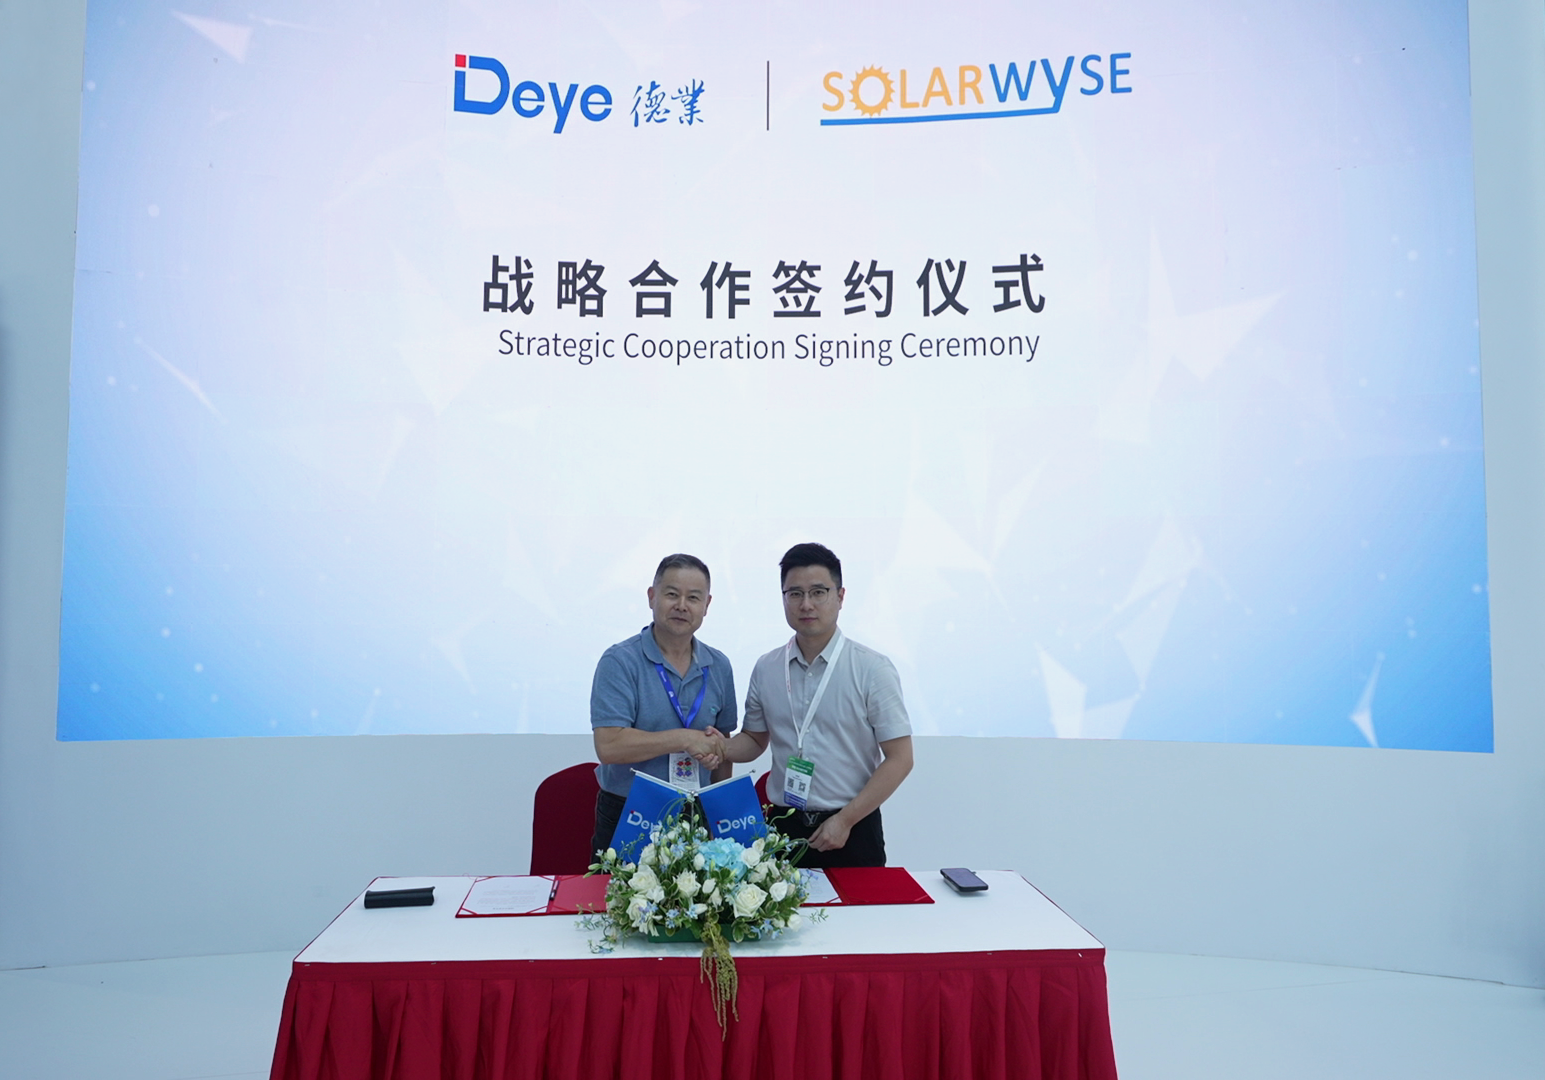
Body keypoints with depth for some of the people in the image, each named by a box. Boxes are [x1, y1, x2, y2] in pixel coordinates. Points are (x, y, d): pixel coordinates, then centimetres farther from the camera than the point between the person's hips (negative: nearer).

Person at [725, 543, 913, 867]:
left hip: (852, 829, -2)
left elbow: (899, 759, -8)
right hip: (783, 826, 3)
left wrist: (844, 820, -12)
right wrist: (721, 749, -7)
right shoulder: (766, 669, 3)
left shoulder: (872, 670, -8)